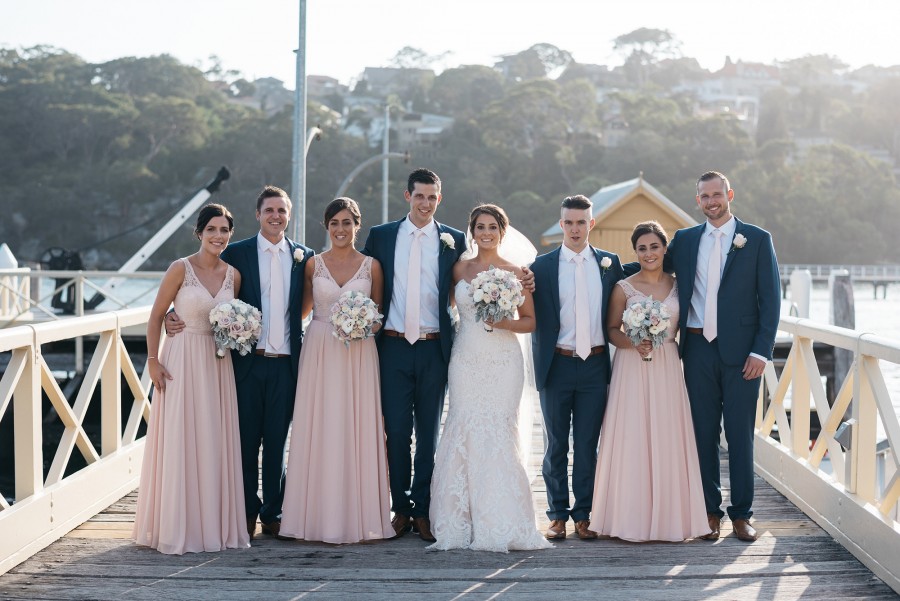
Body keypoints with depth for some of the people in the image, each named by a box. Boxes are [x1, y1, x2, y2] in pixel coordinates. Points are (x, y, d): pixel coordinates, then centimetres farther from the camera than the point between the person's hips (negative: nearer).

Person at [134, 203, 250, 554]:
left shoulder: (233, 275, 7)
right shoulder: (181, 269, -6)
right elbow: (156, 317, -3)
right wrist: (152, 360, -8)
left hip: (218, 364, 4)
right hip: (183, 361, -4)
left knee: (216, 444, 6)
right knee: (180, 443, -3)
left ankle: (215, 525, 15)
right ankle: (177, 529, 5)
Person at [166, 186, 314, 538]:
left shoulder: (304, 257, 8)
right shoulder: (236, 254, 2)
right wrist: (176, 316, -13)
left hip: (285, 364, 1)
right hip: (247, 362, -1)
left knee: (277, 443, 8)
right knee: (246, 441, 5)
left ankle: (273, 514, 17)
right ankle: (247, 513, 16)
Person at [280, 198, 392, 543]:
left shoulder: (372, 266, 5)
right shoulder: (313, 264, 6)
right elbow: (303, 308, 13)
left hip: (359, 355, 0)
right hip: (320, 353, 0)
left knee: (358, 430, 0)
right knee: (321, 432, 0)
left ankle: (358, 516, 7)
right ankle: (321, 515, 6)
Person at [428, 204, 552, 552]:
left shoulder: (515, 272, 4)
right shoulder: (460, 269, 10)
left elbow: (530, 321, 6)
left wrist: (504, 323, -11)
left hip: (503, 360, -2)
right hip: (466, 358, 2)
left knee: (498, 434, -7)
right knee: (464, 433, -6)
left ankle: (500, 523, -1)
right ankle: (463, 522, 0)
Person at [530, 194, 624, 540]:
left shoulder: (609, 263, 6)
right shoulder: (542, 266, 1)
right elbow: (535, 319, 1)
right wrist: (540, 363, -5)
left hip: (595, 365, 1)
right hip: (557, 365, -1)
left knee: (588, 444, 6)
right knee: (556, 444, 7)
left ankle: (583, 514, 14)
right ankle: (558, 514, 15)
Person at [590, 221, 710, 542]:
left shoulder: (677, 285, 8)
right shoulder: (624, 288, 0)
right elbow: (612, 330, 1)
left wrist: (663, 338, -3)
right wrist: (633, 343, -15)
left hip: (668, 369, 2)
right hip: (632, 370, -2)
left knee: (667, 440, 1)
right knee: (632, 440, -4)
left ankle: (668, 515, 11)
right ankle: (632, 518, 4)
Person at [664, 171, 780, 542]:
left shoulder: (758, 239, 1)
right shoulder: (684, 240, 10)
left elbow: (770, 299, -1)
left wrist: (761, 351, -8)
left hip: (740, 351, -2)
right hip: (698, 348, 3)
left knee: (740, 434, 3)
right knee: (704, 432, 7)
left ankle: (741, 514, 12)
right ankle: (710, 511, 16)